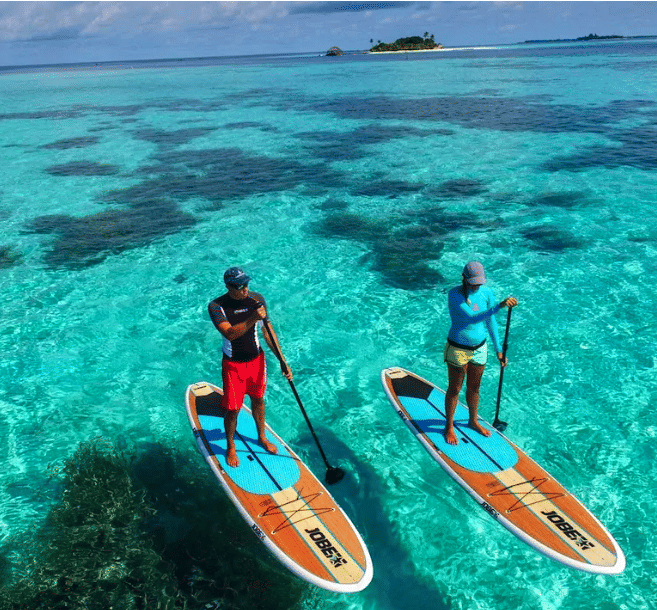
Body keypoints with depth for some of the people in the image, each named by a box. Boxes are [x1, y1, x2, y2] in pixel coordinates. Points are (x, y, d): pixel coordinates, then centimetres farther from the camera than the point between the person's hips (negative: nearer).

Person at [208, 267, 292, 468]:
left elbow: (268, 332, -1)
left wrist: (282, 360, -3)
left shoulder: (257, 299, -7)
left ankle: (262, 437, 44)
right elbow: (230, 333, -32)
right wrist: (252, 319, -44)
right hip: (233, 364, -3)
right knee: (232, 410, 5)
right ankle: (230, 447, 30)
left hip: (257, 360, 3)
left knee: (258, 400, 20)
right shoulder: (216, 306, -17)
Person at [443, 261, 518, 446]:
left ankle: (473, 421, 43)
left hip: (479, 349, 5)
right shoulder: (455, 294, -22)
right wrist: (499, 306, -44)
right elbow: (471, 318, -35)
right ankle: (449, 427, 30)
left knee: (474, 388, 20)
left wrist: (498, 350, 8)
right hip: (458, 350, -4)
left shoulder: (486, 293, -6)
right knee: (454, 389, 10)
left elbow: (490, 322, 5)